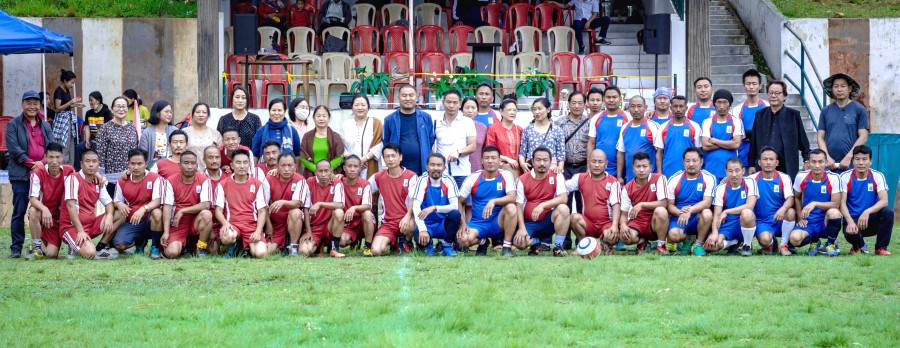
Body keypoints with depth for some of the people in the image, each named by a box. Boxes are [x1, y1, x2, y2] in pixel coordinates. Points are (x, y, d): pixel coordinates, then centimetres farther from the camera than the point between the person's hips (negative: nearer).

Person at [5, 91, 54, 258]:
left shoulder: (45, 126, 17)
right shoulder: (13, 125, 3)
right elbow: (14, 149, -7)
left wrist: (43, 162, -10)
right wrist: (31, 163, -13)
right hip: (21, 174, -4)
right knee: (19, 211, -4)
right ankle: (16, 247, 0)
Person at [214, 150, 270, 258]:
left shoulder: (257, 185, 8)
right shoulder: (223, 185, 7)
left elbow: (262, 211, 5)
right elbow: (218, 210, 4)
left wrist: (258, 231, -11)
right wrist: (225, 223, -18)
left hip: (252, 225, 1)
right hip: (232, 223, 0)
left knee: (261, 253, -27)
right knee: (227, 237, -39)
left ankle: (250, 247, 11)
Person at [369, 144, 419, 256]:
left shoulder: (411, 176, -2)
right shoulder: (378, 177, 10)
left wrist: (407, 216, -32)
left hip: (405, 219, -2)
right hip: (388, 222, 2)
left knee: (409, 226, -41)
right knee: (376, 251, -24)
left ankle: (406, 241, -2)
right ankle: (391, 243, 14)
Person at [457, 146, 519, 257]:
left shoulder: (506, 175, -5)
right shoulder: (473, 178, -3)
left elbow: (512, 198, -20)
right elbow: (459, 202, 1)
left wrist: (493, 201, -36)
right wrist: (463, 224, -12)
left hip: (498, 224, 0)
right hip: (477, 224, 0)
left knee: (511, 208, -31)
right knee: (464, 240, -31)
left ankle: (507, 248, -17)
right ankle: (482, 242, 8)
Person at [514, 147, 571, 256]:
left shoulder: (557, 176, -4)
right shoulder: (523, 180, -3)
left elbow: (563, 198, -18)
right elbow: (519, 206, -5)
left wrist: (542, 205, -32)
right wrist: (522, 228, -18)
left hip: (548, 221, 0)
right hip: (529, 222, 0)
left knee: (563, 209, -32)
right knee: (519, 242, -30)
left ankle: (558, 246, -16)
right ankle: (535, 241, 10)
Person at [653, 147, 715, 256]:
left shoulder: (709, 178, -4)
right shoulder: (674, 180, -1)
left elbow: (707, 202, -16)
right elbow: (669, 205, 0)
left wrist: (690, 210, -32)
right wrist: (680, 212, -23)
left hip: (697, 219, 0)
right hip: (678, 218, 0)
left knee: (707, 213, -34)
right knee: (674, 235, -32)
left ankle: (698, 245, -8)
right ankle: (686, 241, 9)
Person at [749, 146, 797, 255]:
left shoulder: (784, 178, 1)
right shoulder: (753, 179, 1)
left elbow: (790, 199, -11)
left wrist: (783, 209, -34)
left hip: (781, 219, 1)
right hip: (762, 221, -1)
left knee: (791, 212, -33)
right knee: (765, 239, -33)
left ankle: (783, 244, -11)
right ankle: (770, 244, 9)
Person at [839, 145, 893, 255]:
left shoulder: (878, 176, -4)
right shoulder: (845, 177, -5)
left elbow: (884, 201, -16)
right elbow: (842, 203, -12)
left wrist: (867, 212, -34)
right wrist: (850, 221, -30)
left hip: (872, 219, 2)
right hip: (853, 218, -2)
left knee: (888, 212, -29)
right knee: (850, 233, -36)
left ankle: (881, 247, -9)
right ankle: (858, 246, 4)